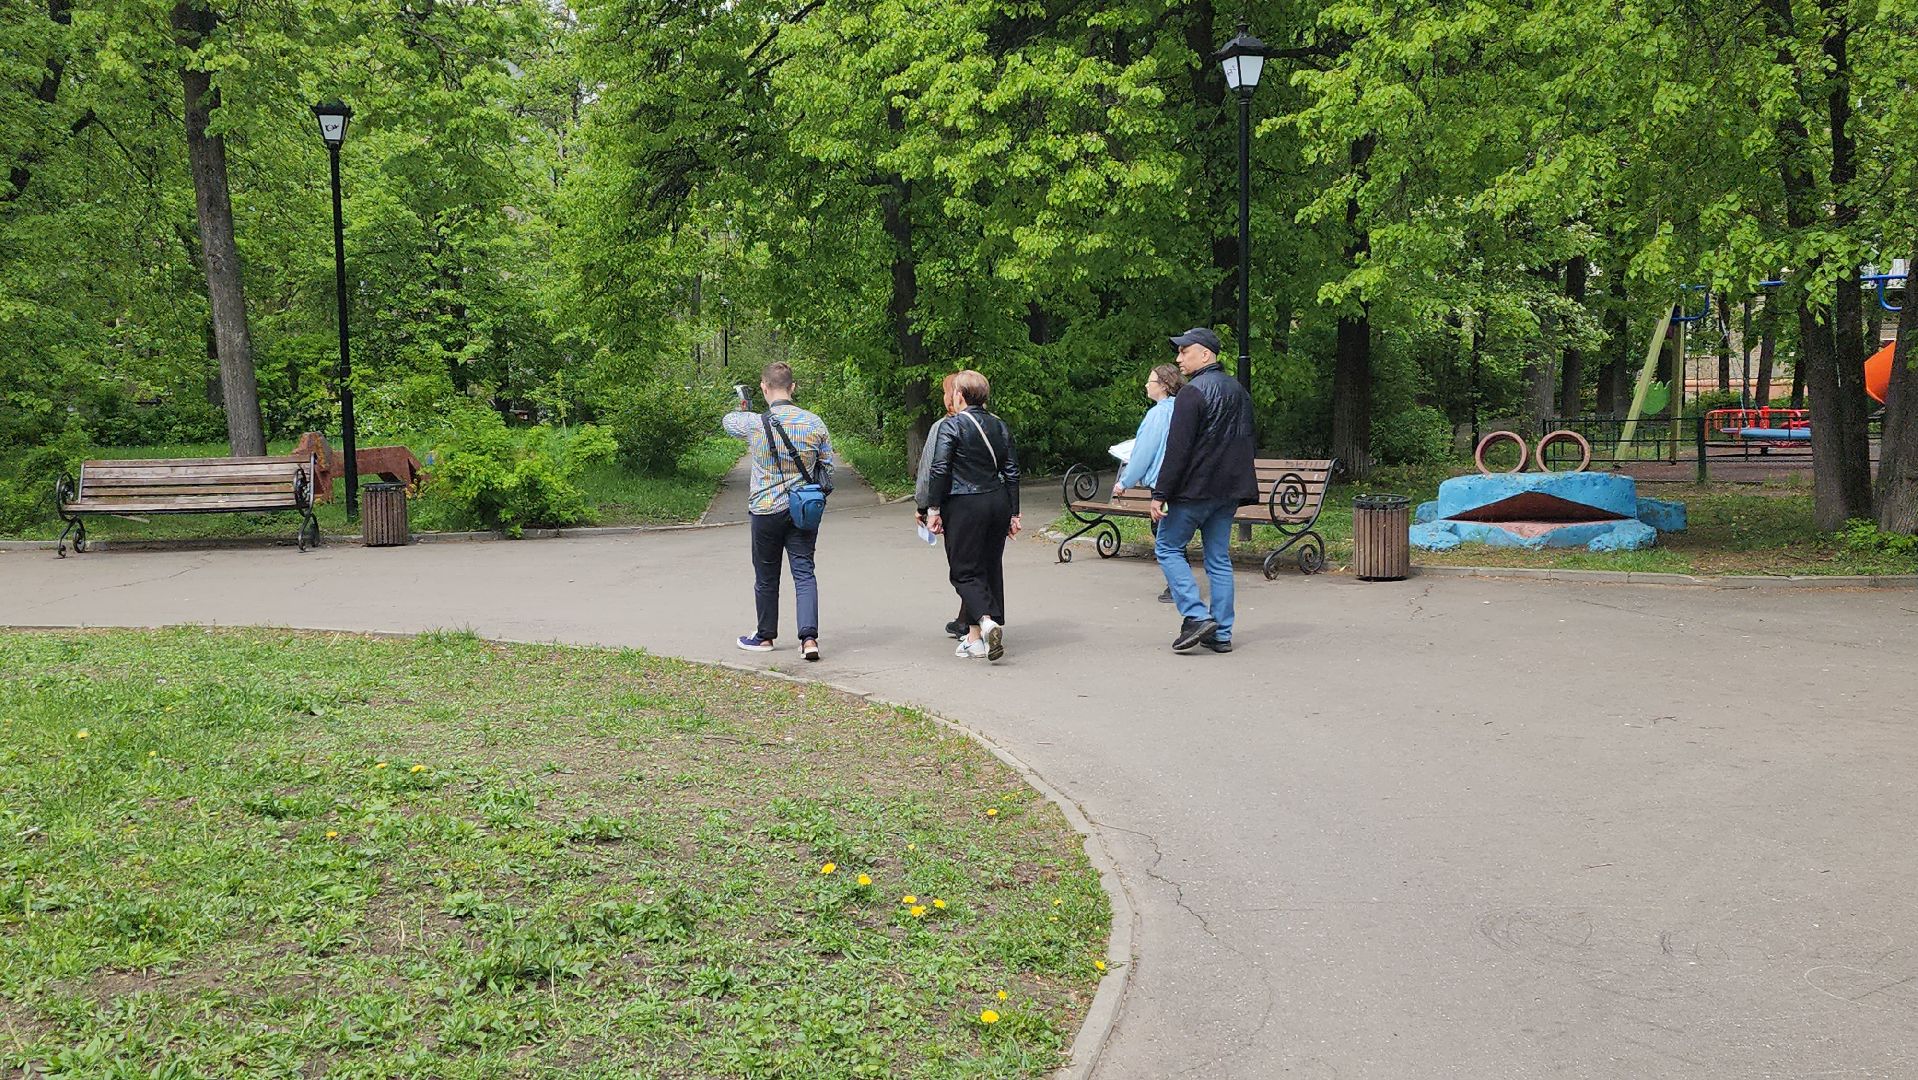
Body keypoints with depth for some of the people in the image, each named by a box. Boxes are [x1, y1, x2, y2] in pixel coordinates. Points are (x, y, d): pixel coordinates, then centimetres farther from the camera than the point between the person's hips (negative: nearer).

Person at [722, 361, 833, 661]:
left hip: (766, 510, -2)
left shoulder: (754, 423, -13)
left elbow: (729, 421, 11)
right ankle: (809, 637, -10)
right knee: (804, 572, 3)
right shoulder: (814, 423, -6)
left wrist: (740, 409, 33)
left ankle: (765, 636, 27)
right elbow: (826, 464, 4)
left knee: (766, 576, 12)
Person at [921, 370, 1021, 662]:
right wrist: (1013, 514, 13)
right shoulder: (999, 426, 10)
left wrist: (933, 509, -9)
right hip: (998, 503, 6)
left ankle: (986, 620, -24)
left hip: (964, 506, -6)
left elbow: (939, 470, -14)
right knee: (990, 568, 10)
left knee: (965, 571, -1)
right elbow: (1011, 471, 10)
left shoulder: (951, 426, -8)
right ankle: (975, 637, 13)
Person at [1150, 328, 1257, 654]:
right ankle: (1221, 633, 9)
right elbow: (1247, 443, 22)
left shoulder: (1193, 392, -14)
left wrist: (1160, 494, -16)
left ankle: (1196, 616, -9)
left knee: (1168, 547, 3)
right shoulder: (1238, 390, 15)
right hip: (1229, 491, 8)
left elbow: (1177, 450, -19)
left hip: (1194, 489, -8)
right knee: (1219, 558, 10)